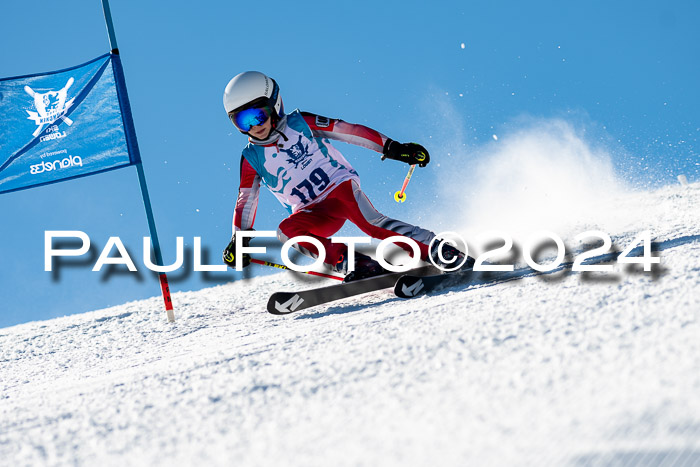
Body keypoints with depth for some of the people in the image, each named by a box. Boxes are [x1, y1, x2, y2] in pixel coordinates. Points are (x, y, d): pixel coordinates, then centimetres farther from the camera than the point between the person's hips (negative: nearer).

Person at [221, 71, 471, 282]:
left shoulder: (300, 123, -3)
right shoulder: (252, 159, 4)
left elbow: (348, 131, -3)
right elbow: (246, 200, 12)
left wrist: (392, 147, -8)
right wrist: (239, 240, 2)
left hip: (341, 185, -3)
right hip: (313, 213, 3)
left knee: (370, 222, -32)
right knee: (287, 230, -29)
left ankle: (435, 249, -32)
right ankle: (351, 262, -34)